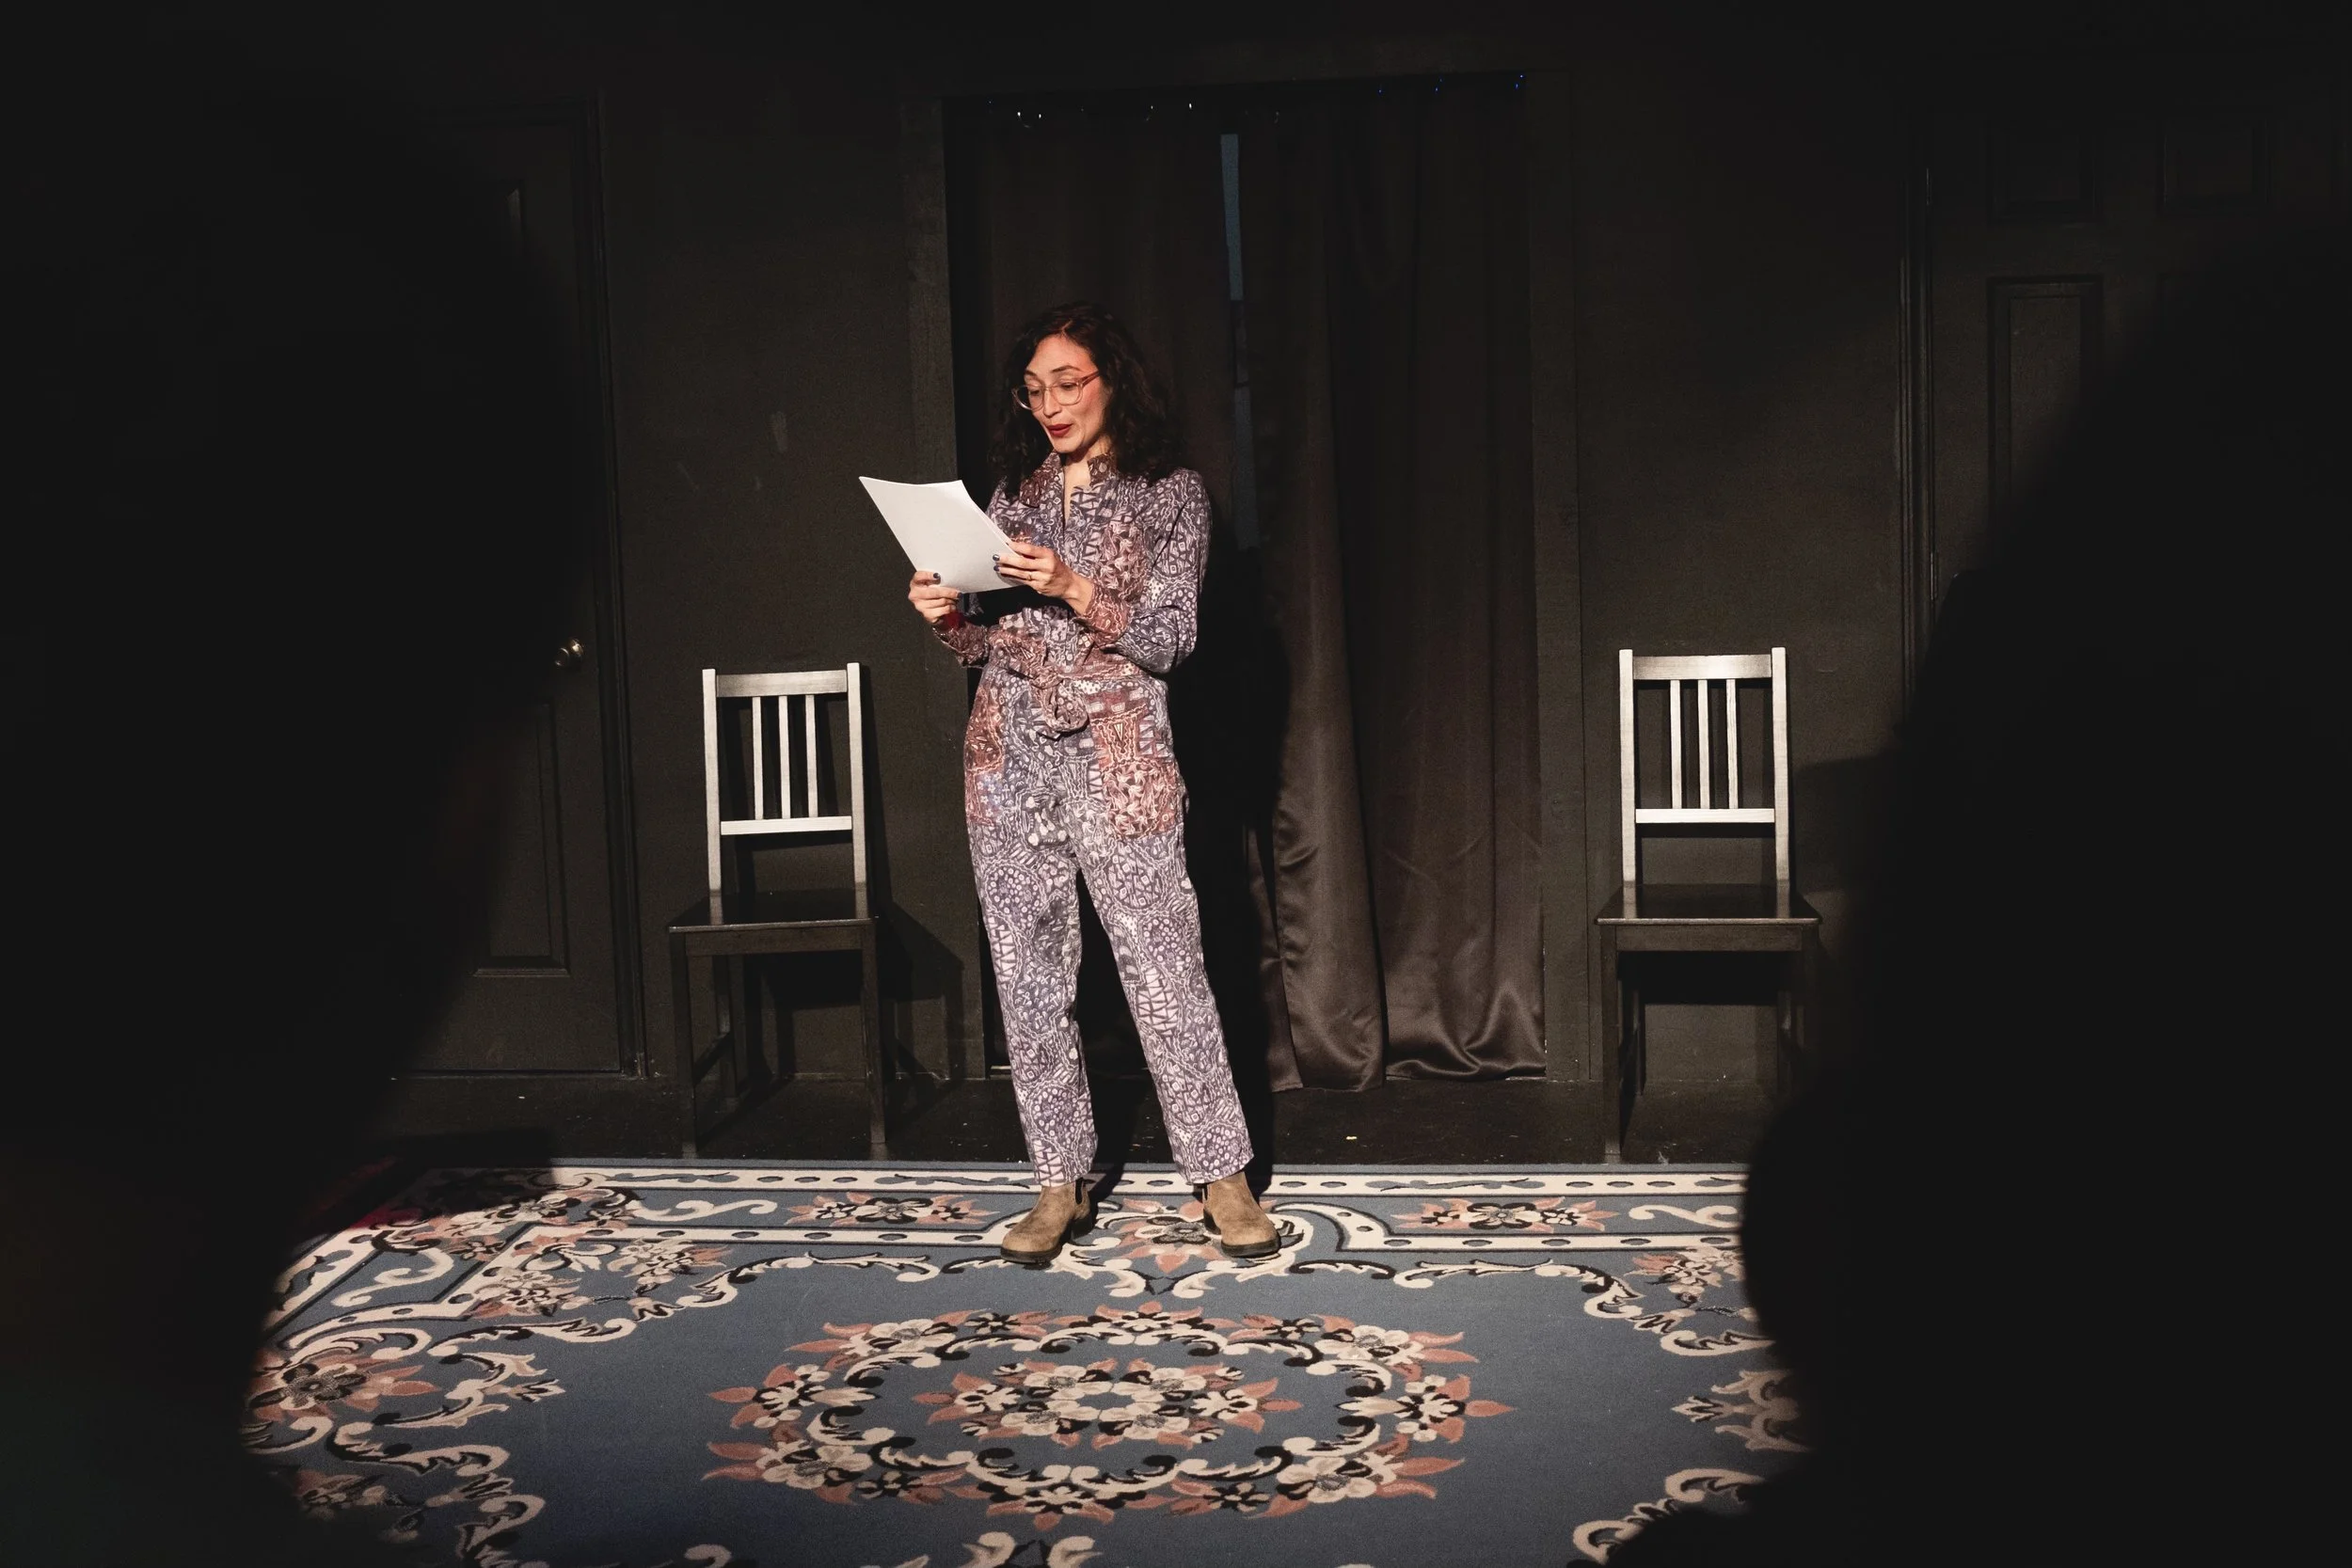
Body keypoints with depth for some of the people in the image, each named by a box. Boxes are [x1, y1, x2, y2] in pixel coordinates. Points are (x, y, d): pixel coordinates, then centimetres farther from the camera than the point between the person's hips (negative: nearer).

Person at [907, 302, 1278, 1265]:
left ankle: (1223, 1180, 6)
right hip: (1009, 750, 4)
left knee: (1164, 971, -5)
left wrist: (1074, 589, -20)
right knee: (1028, 978, 5)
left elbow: (1166, 641, -7)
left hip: (1115, 752, -4)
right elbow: (988, 644, 16)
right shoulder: (1013, 493, 14)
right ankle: (1061, 1185, 14)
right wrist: (948, 617, -6)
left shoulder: (1169, 494, 2)